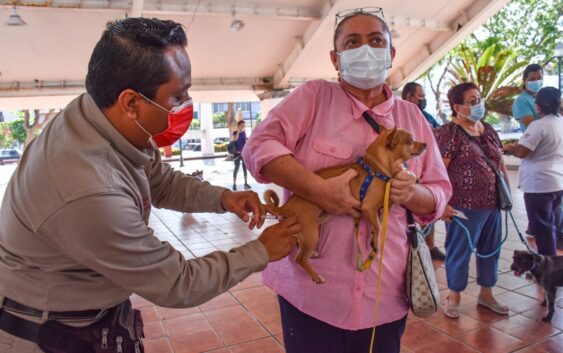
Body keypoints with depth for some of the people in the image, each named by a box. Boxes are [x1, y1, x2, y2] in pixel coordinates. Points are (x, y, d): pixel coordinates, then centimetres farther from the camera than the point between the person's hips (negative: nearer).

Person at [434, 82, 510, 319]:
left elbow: (500, 163, 20)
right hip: (464, 206, -8)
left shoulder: (488, 130, 11)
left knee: (490, 250, 18)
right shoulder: (449, 133, -13)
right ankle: (454, 297, 24)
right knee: (459, 252, 6)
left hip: (492, 204, 8)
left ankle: (486, 294, 36)